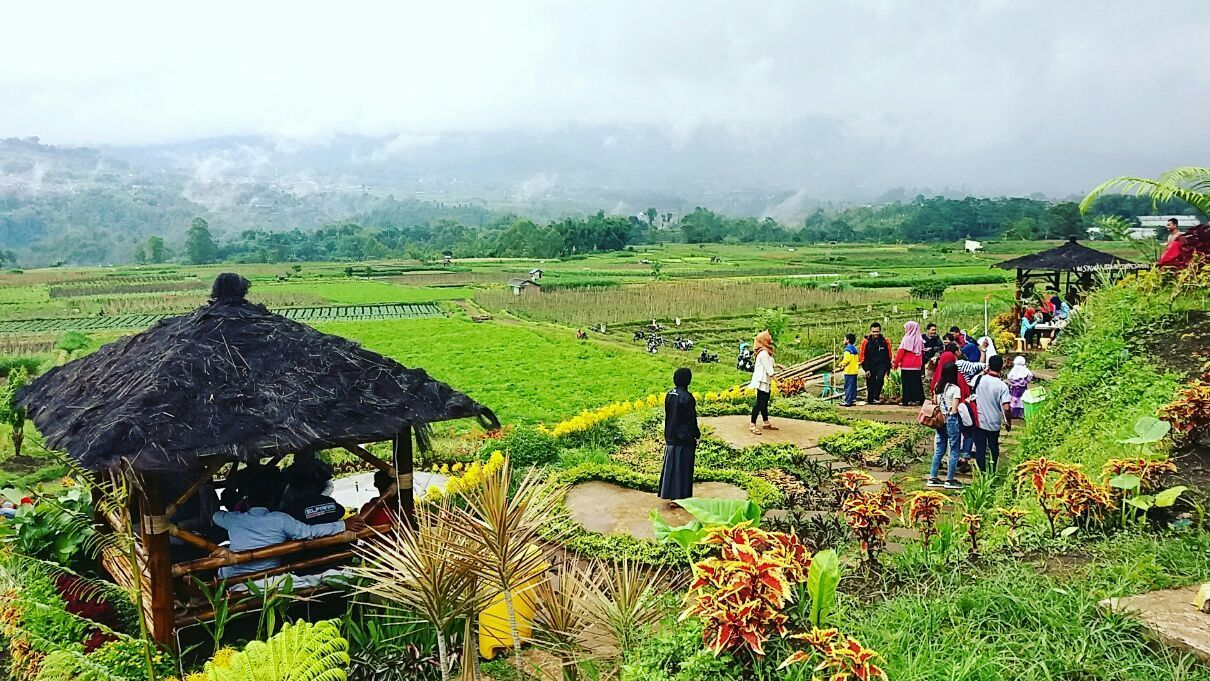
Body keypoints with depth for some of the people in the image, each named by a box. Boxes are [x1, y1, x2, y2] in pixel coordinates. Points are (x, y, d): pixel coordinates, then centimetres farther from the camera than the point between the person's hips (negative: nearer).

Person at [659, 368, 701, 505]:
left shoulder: (669, 395, 2)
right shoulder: (687, 397, -20)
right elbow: (691, 420, -15)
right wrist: (697, 435, -3)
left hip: (671, 437, 7)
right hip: (684, 438, -7)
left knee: (671, 465, 15)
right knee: (682, 467, 3)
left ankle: (669, 494, 23)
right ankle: (679, 496, 8)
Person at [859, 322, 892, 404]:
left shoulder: (885, 341, 3)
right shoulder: (866, 341, -1)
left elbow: (889, 355, 11)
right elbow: (862, 356, 1)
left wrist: (888, 368, 6)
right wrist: (866, 369, -4)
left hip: (882, 365, -1)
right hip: (870, 366, 1)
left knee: (880, 378, -27)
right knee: (870, 385, 4)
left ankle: (876, 397, -22)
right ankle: (870, 400, 17)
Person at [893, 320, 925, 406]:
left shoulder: (906, 339, -9)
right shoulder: (920, 339, 6)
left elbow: (900, 353, -9)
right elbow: (922, 352, 9)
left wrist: (895, 364, -3)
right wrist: (922, 364, 14)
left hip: (907, 366, -5)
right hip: (917, 366, 5)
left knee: (906, 383, -1)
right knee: (917, 382, 10)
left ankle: (906, 400, -3)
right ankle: (920, 400, 10)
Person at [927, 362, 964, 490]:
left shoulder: (938, 387, 5)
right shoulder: (955, 389, -14)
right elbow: (954, 410, -16)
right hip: (952, 421, -7)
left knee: (939, 450, 13)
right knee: (954, 451, 4)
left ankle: (933, 477, 16)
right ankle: (950, 480, 8)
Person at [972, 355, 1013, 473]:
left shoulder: (979, 379, -11)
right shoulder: (1003, 386, -15)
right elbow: (1006, 408, -19)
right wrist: (1008, 422, -2)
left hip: (979, 422, 0)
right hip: (994, 423, 0)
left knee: (980, 449, 9)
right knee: (994, 449, 19)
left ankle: (982, 473, 11)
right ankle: (993, 473, 30)